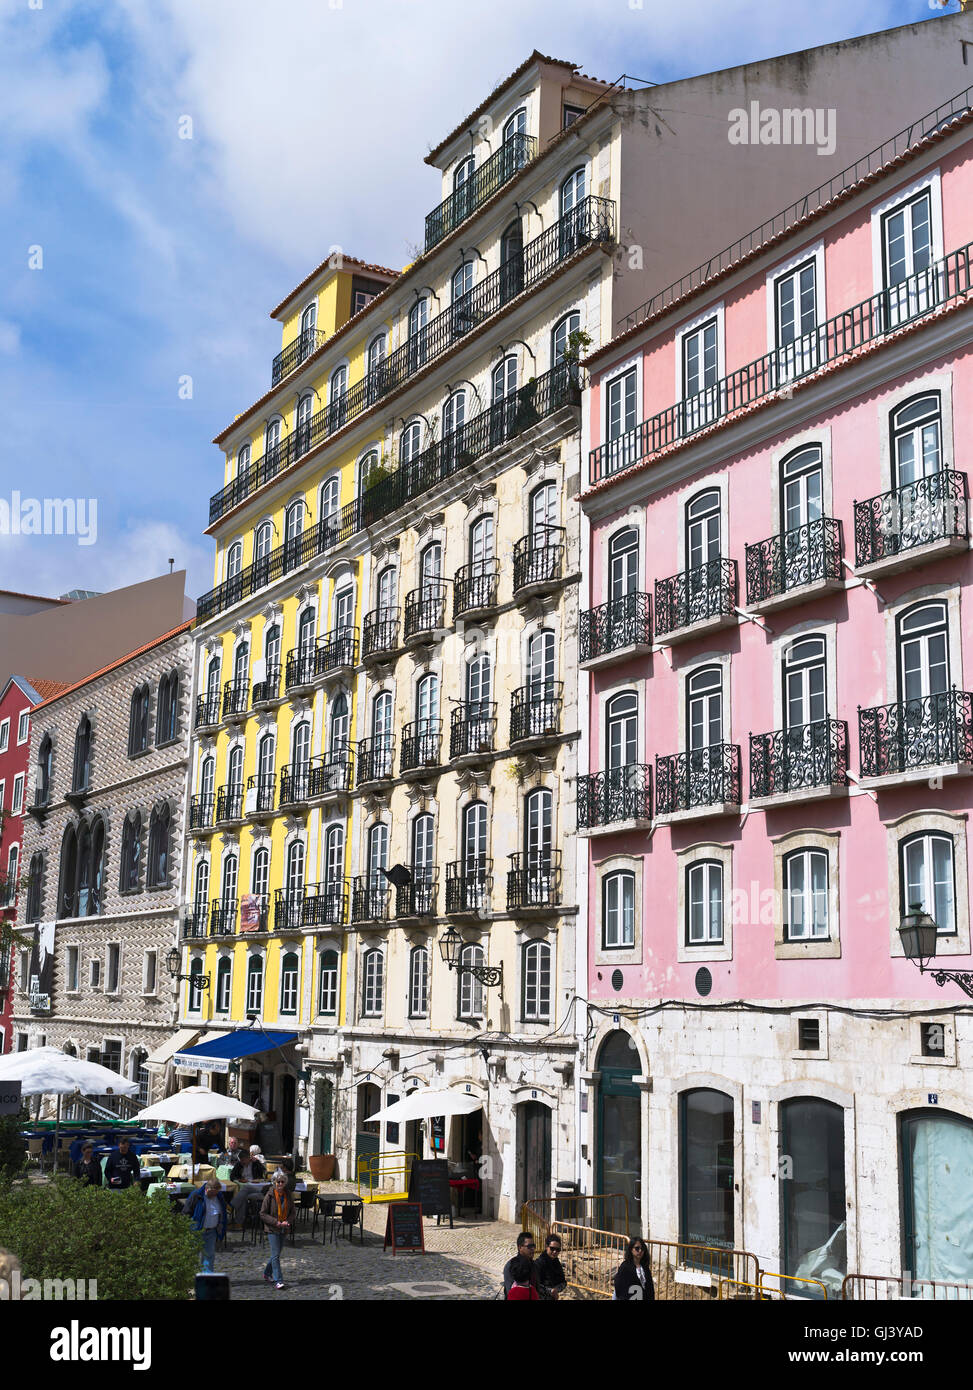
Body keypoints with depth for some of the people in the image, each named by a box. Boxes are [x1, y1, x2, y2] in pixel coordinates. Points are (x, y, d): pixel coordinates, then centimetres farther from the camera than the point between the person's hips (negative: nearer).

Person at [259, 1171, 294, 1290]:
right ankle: (278, 1281, -9)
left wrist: (288, 1222, -9)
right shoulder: (270, 1196, -8)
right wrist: (276, 1222, -17)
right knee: (275, 1255, -10)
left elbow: (292, 1212, 12)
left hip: (284, 1230, 5)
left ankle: (267, 1273, 36)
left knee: (276, 1254, 14)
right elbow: (263, 1214, -8)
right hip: (272, 1230, -5)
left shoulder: (288, 1196, 4)